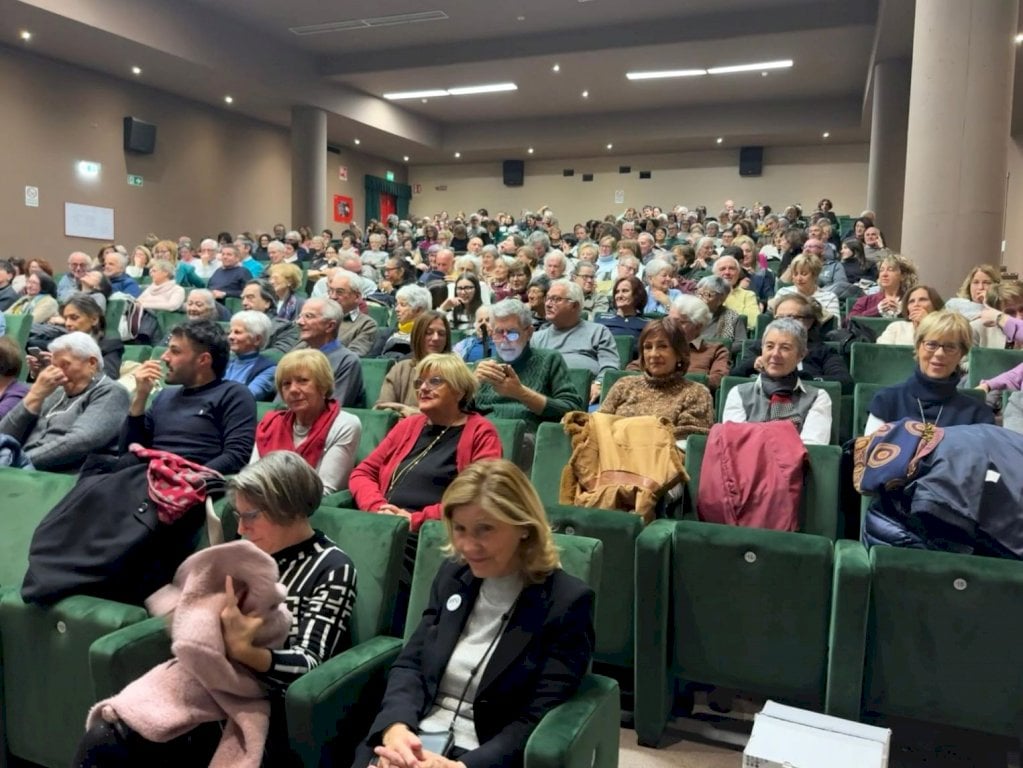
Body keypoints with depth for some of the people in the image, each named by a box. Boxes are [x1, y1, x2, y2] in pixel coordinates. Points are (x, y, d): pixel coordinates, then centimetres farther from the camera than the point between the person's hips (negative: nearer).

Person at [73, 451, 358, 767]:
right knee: (100, 741, -13)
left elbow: (307, 665, -15)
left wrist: (244, 651, -32)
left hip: (271, 712, -6)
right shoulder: (253, 554, 11)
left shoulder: (333, 568, -7)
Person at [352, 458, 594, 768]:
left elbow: (539, 719, -11)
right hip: (412, 743, 5)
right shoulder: (452, 576, 9)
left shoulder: (567, 603, -9)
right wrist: (396, 726, -12)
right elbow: (410, 663, 7)